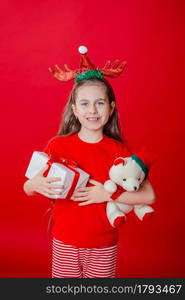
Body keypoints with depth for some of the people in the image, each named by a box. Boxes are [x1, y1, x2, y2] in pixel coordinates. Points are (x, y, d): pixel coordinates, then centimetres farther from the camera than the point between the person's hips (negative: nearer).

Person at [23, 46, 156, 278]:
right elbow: (27, 188, -1)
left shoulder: (118, 150, -7)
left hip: (104, 244, 0)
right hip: (65, 242, 0)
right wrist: (36, 184, -24)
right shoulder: (57, 145, -8)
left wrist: (107, 194, -23)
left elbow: (149, 196, -13)